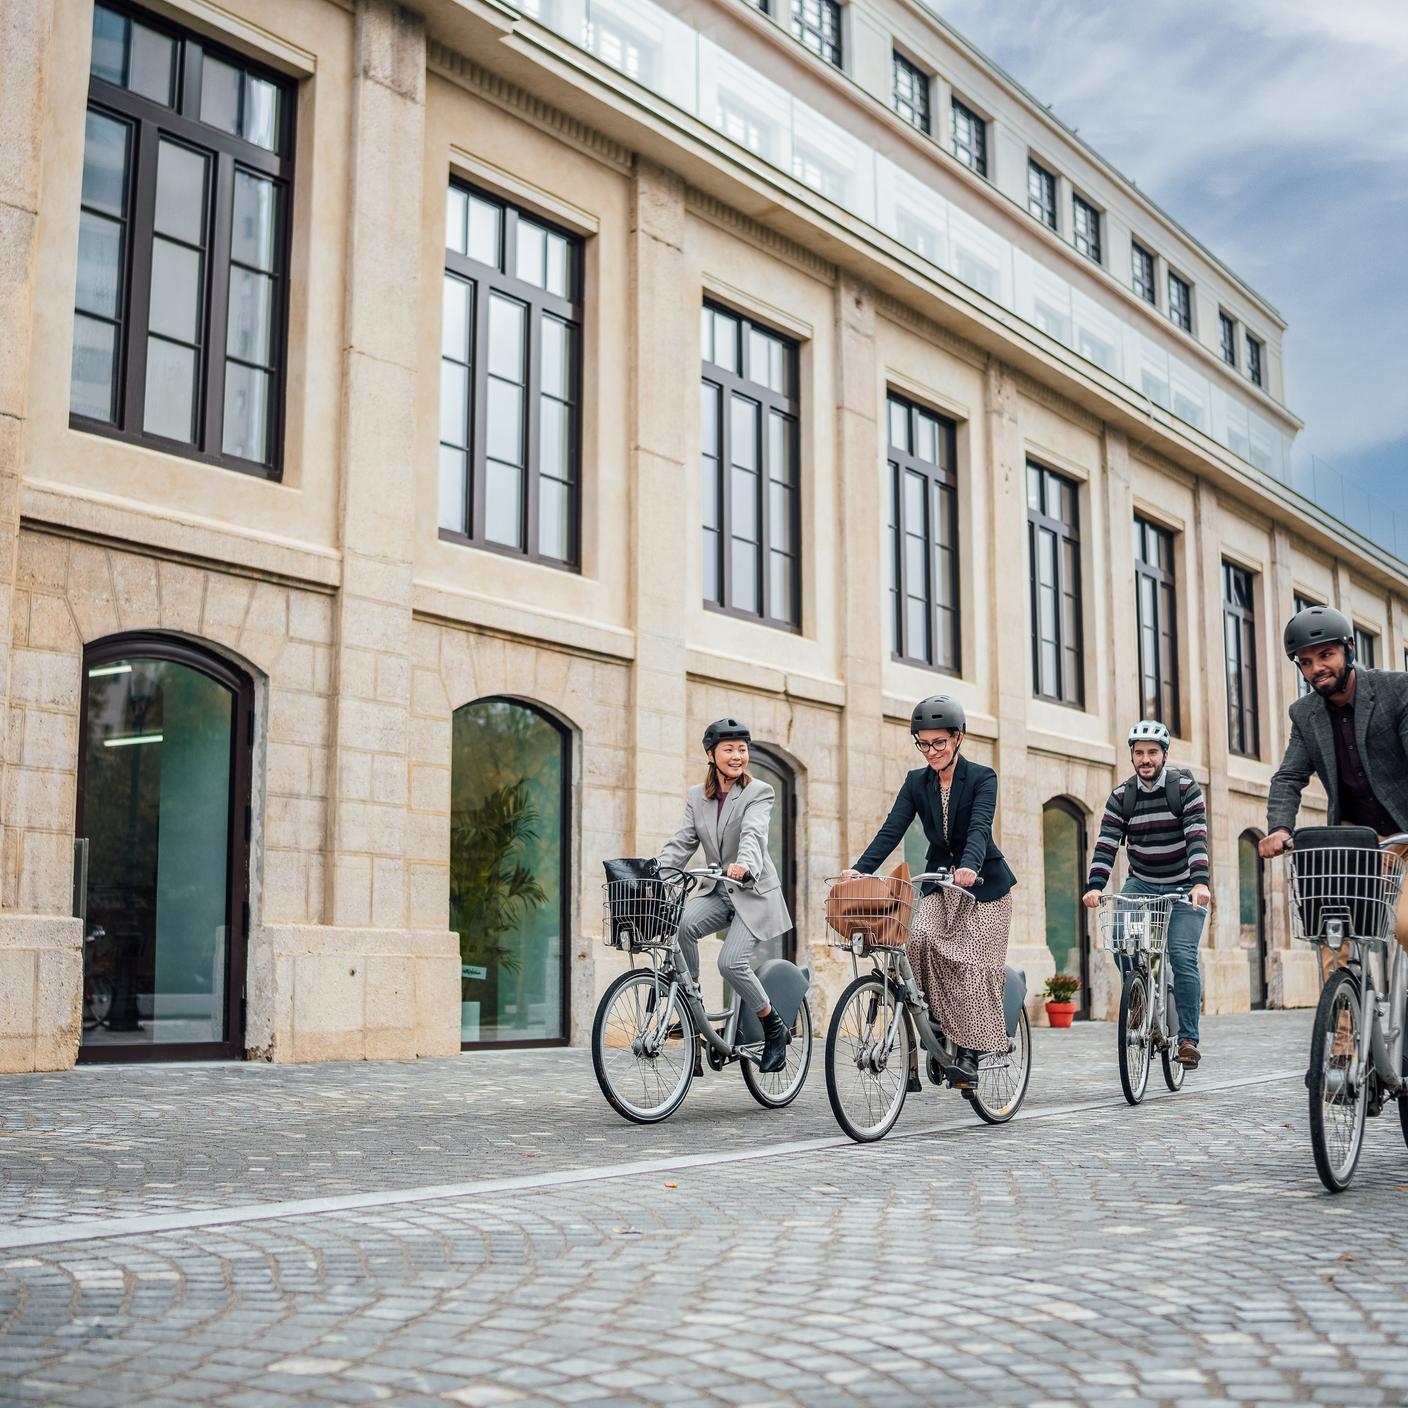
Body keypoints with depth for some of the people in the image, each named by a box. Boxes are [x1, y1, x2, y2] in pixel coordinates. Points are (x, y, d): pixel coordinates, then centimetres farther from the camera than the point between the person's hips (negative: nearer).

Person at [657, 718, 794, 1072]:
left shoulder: (759, 792, -9)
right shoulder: (697, 796, 6)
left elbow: (753, 834, -27)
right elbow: (682, 842, -2)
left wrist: (744, 865, -49)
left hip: (753, 892, -4)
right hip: (716, 890, 4)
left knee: (731, 962, -20)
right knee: (682, 924, -27)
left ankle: (775, 1029, 1)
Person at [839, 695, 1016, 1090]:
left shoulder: (982, 778, -11)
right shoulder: (916, 782, 1)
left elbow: (979, 828, -27)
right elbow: (891, 830, -9)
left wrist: (969, 866, -47)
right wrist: (860, 869, -25)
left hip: (983, 884, -3)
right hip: (939, 883, 4)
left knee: (974, 965, -12)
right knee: (920, 939, -24)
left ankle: (970, 1054, -5)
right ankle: (930, 1022, -9)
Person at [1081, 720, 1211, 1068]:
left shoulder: (1186, 789, -11)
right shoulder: (1121, 797, -3)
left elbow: (1197, 839, -23)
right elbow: (1106, 844, -11)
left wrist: (1200, 883, -38)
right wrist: (1094, 886, -27)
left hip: (1183, 887, -3)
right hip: (1141, 884, 3)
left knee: (1181, 955, -17)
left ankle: (1188, 1038, -8)